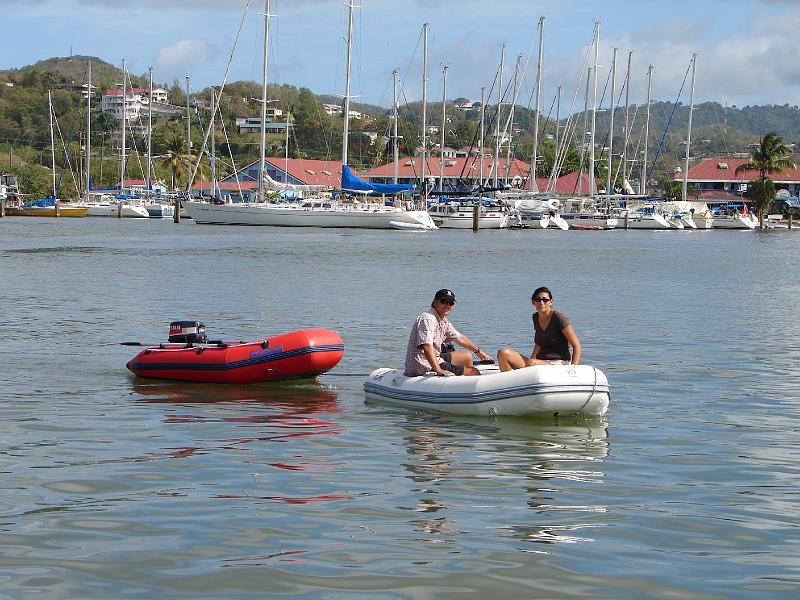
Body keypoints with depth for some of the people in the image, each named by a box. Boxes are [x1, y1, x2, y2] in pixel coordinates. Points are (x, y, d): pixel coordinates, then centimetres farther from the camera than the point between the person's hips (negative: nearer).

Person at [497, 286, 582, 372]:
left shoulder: (558, 317, -9)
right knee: (503, 353, -15)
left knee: (531, 364, -39)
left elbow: (577, 346, -10)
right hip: (540, 363, 7)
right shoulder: (536, 317, 11)